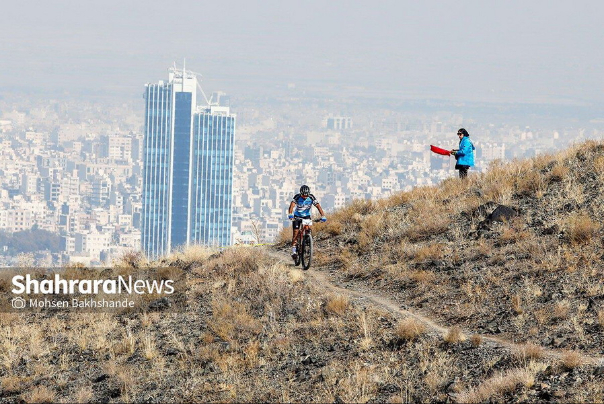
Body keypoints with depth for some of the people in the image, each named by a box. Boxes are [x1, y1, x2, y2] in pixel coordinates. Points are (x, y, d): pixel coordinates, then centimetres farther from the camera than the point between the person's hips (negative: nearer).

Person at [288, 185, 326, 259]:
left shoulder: (311, 197, -20)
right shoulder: (297, 197, -23)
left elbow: (318, 206, -25)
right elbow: (292, 205, -36)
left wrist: (323, 216, -39)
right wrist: (290, 214, -55)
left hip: (306, 216, 1)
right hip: (297, 216, -1)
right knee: (296, 232, -13)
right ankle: (294, 251, -9)